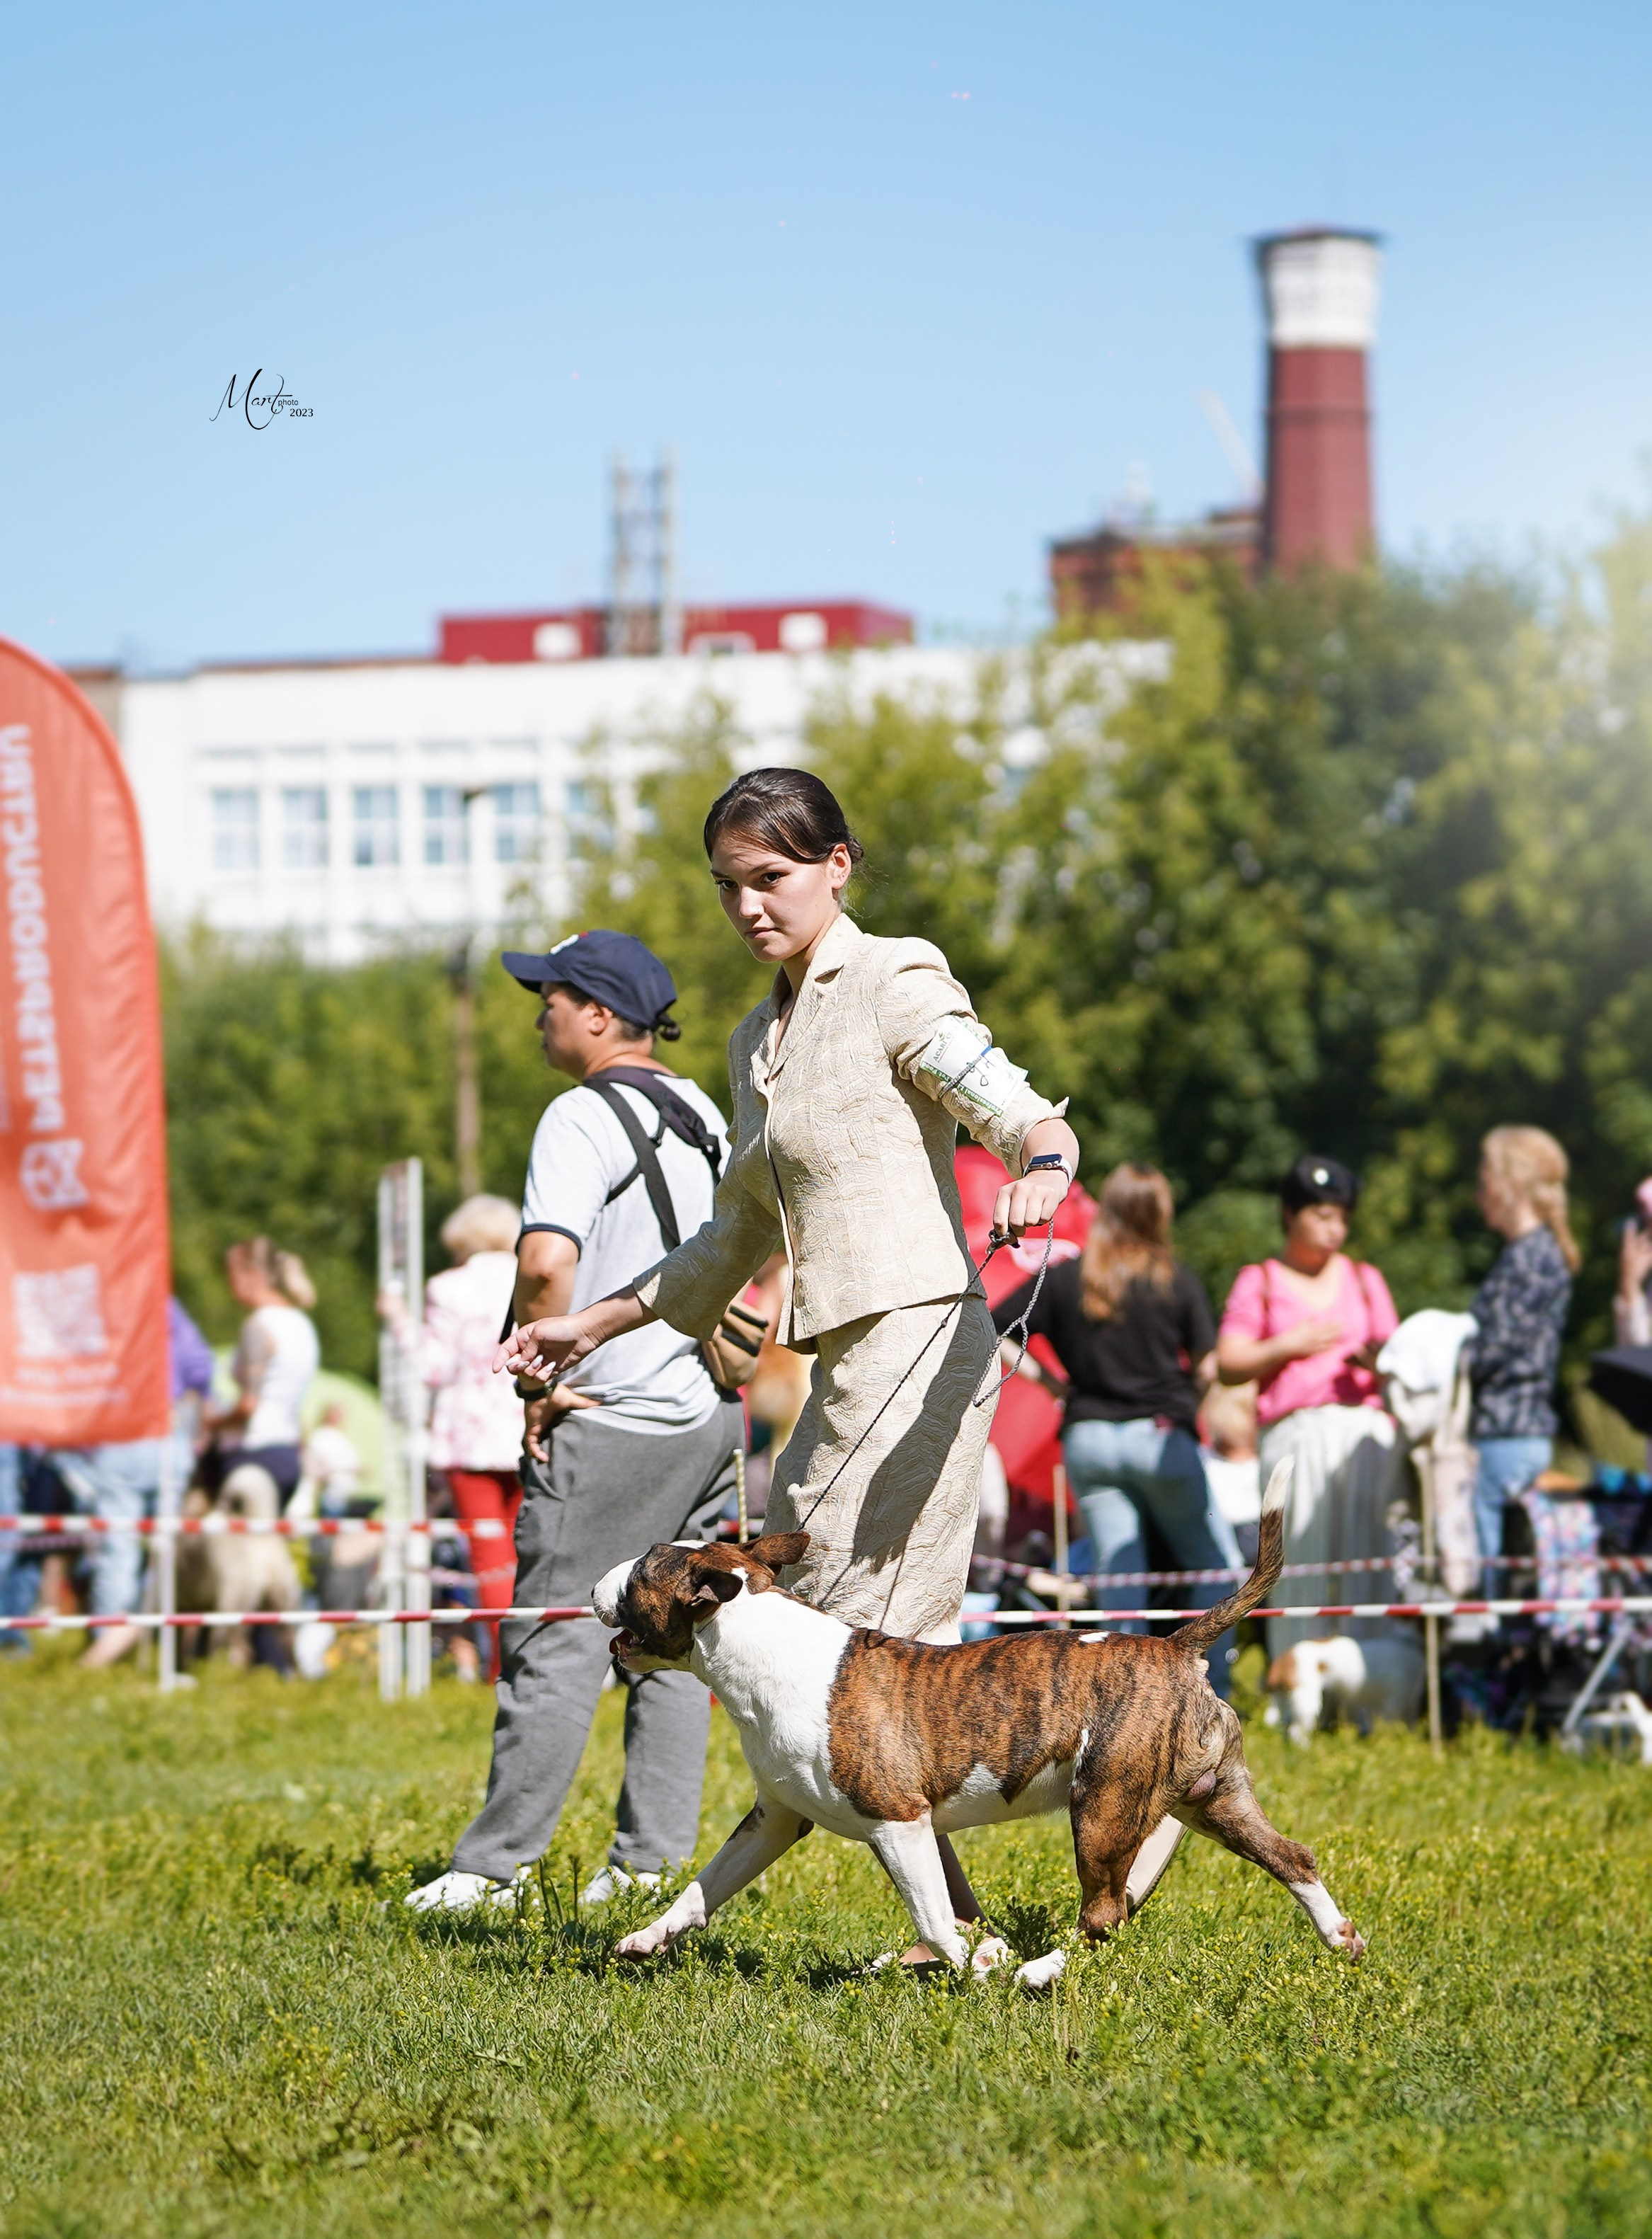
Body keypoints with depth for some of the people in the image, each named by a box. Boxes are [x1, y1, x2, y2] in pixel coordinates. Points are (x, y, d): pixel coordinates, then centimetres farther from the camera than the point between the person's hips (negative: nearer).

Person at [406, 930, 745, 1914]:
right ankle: (655, 1859, 12)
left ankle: (496, 1864, -2)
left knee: (559, 1646, -5)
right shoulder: (702, 1114, 13)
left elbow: (548, 1261, -27)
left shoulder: (584, 1117, -13)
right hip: (709, 1417, 8)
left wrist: (543, 1383, -16)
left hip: (608, 1427, -8)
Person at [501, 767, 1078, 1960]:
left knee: (849, 1639, -13)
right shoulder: (761, 1041, 21)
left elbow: (1026, 1116, -14)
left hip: (918, 1338, -9)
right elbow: (739, 1240, 30)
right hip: (848, 1365, 9)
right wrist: (594, 1325, 28)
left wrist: (1039, 1166, -37)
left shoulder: (896, 986, -2)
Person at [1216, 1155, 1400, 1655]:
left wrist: (1381, 1362, -5)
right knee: (1301, 1561, -10)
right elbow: (1228, 1366, 6)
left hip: (1366, 1427, 2)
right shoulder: (1259, 1282, 14)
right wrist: (1288, 1346, -4)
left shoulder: (1364, 1279, 21)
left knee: (1365, 1555, -11)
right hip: (1294, 1434, -2)